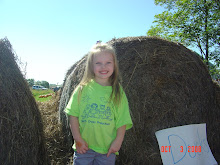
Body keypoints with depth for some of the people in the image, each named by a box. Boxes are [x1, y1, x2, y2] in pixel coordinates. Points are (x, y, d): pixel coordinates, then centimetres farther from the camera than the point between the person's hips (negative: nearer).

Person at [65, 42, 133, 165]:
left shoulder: (118, 92, -1)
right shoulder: (82, 89, -3)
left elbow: (122, 120, 0)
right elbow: (73, 115, -1)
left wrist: (118, 141, -5)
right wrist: (78, 139, -5)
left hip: (108, 149, 1)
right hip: (84, 147, 0)